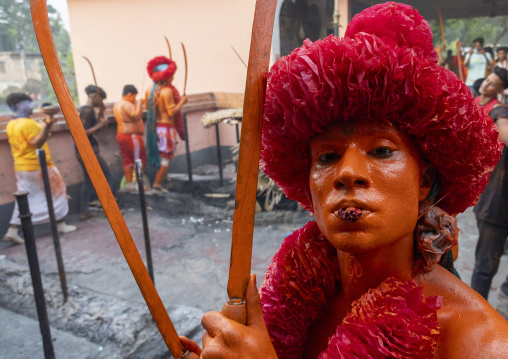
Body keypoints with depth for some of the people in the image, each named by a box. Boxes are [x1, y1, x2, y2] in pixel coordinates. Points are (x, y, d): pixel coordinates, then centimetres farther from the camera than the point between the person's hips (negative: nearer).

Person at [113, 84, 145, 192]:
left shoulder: (117, 104, 16)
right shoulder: (127, 104, -17)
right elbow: (137, 117, -28)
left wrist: (136, 106, 13)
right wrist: (139, 105, -15)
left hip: (120, 134, 10)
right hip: (132, 136, -10)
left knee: (128, 160, 12)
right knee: (139, 160, -2)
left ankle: (129, 183, 15)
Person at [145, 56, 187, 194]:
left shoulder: (149, 90, 5)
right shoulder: (167, 91, -19)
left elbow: (147, 106, 16)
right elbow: (171, 112, -20)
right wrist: (182, 102, -8)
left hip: (154, 126, 8)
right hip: (166, 127, -8)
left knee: (159, 156, 19)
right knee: (165, 159, 1)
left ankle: (157, 184, 24)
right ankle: (157, 185, 5)